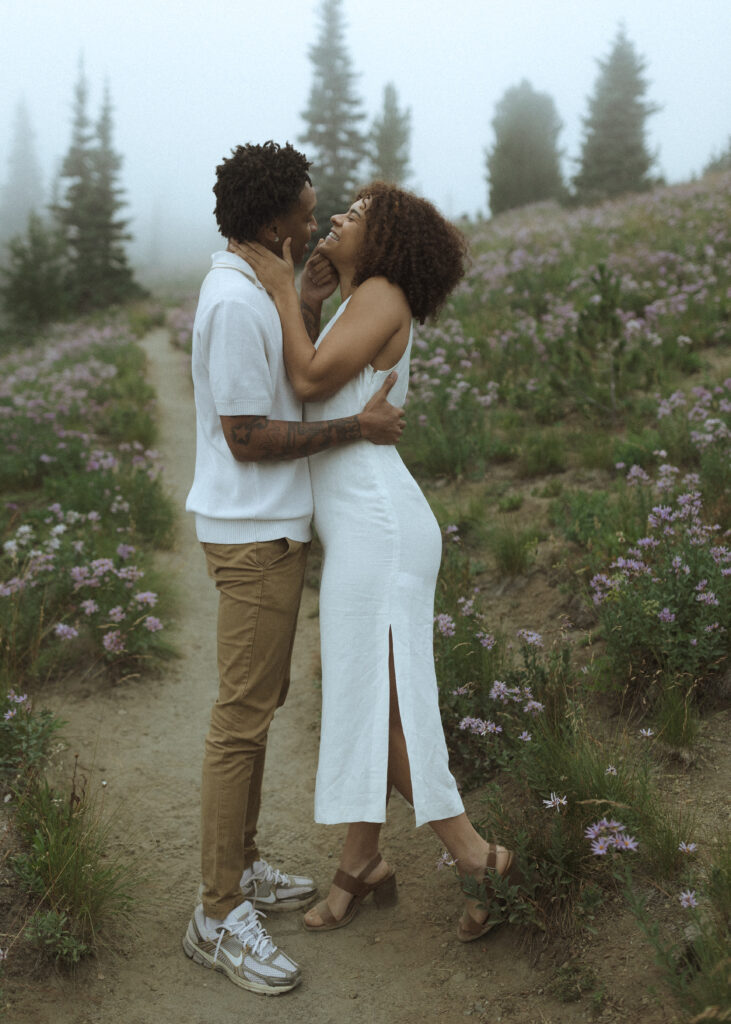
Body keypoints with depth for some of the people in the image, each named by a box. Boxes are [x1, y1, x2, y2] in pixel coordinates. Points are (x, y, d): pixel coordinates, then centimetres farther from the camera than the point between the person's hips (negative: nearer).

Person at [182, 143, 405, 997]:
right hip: (254, 534, -10)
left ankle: (241, 869, 29)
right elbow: (248, 438, -21)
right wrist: (359, 427, -16)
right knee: (242, 718, -5)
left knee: (259, 703, 16)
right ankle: (218, 917, 5)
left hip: (271, 527, 10)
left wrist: (308, 304, 12)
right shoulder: (235, 304, -19)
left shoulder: (247, 289, 12)